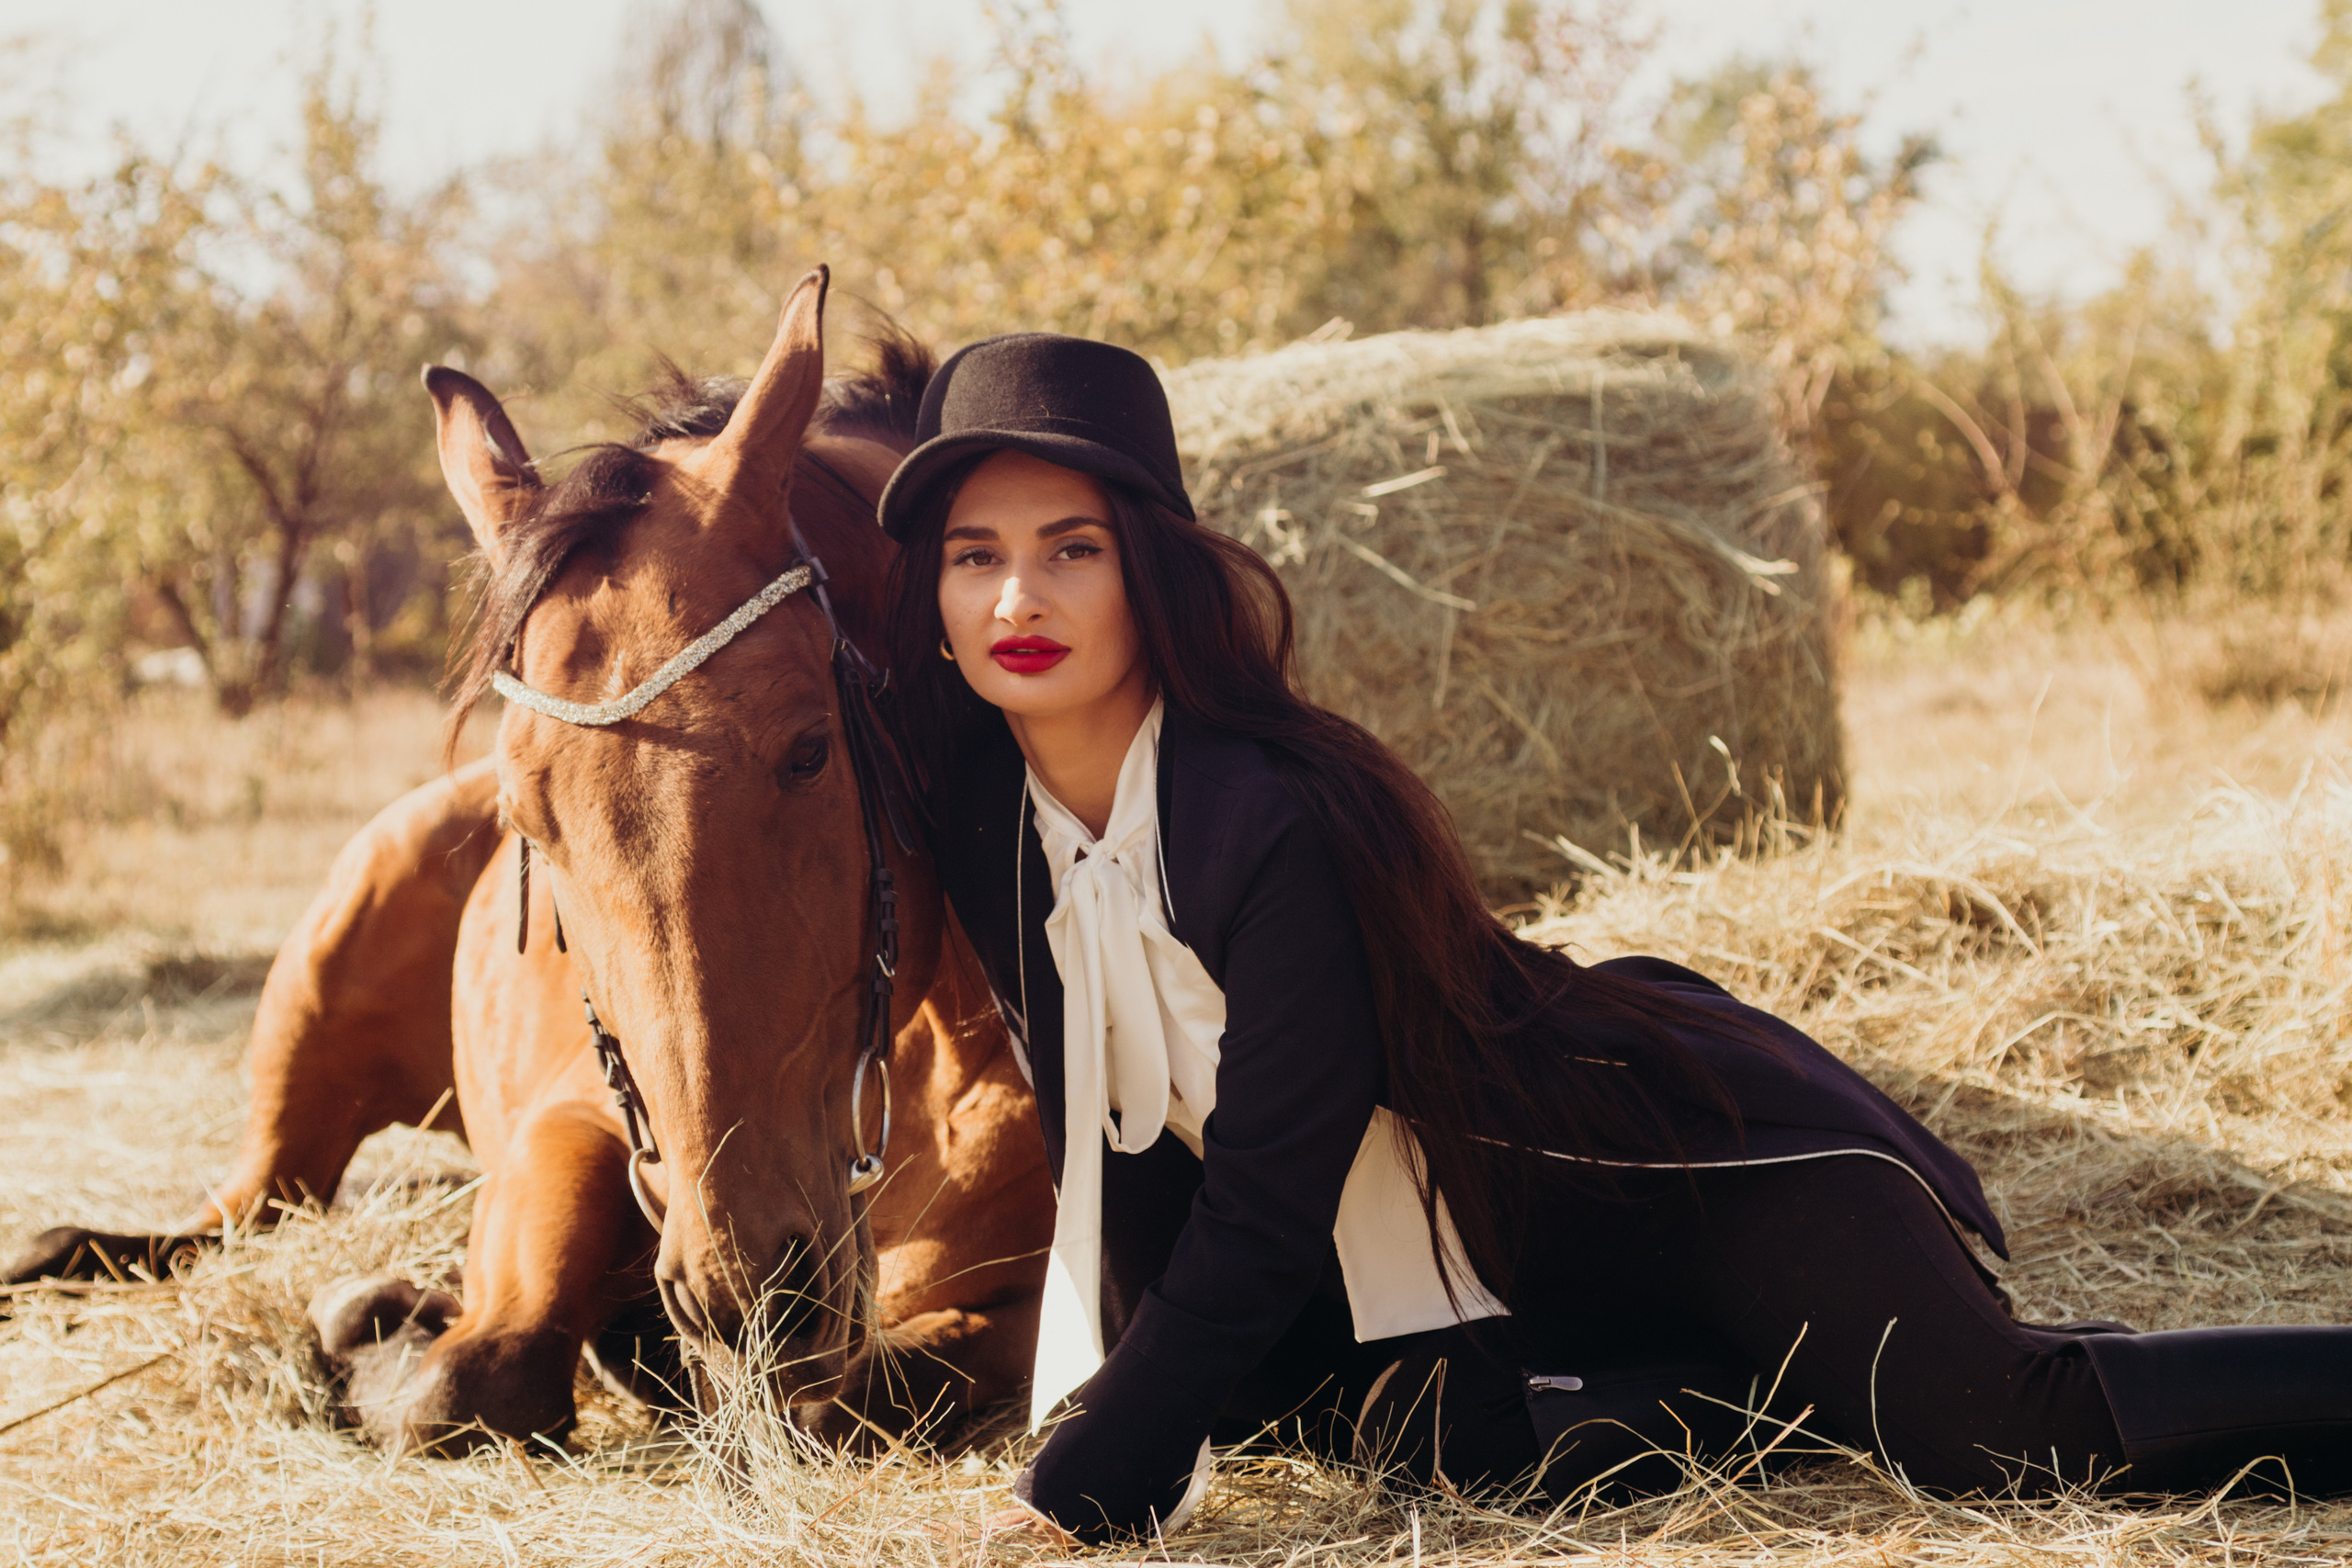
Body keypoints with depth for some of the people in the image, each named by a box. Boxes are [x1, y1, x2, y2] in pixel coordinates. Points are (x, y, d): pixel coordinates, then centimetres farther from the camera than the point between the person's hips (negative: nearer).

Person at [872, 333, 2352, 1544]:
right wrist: (1115, 1409, 0)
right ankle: (1818, 1383, -3)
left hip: (1665, 1153, -7)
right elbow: (1112, 1134, 6)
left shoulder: (1273, 823, -28)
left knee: (2007, 1428, -18)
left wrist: (1095, 1476, -23)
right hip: (1424, 1269, 7)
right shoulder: (984, 815, -5)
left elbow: (1267, 1206, -25)